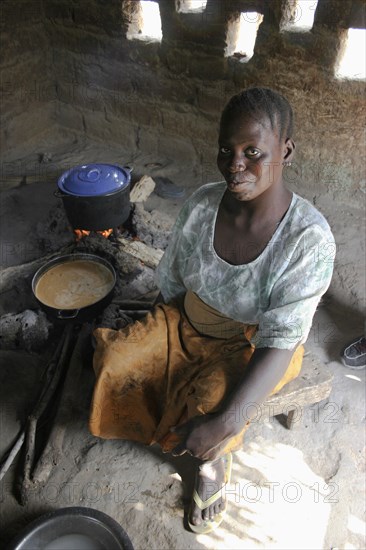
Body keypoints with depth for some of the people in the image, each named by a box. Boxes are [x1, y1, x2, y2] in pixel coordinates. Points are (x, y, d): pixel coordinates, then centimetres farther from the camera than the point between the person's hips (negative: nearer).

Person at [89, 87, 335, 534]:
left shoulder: (309, 237, -28)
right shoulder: (201, 204, -15)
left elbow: (280, 339, -29)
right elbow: (172, 285, -2)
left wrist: (227, 421, -37)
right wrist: (153, 342, -4)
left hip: (254, 345, -4)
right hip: (190, 325, 5)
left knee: (210, 400, -31)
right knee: (115, 359, -11)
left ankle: (216, 460, 9)